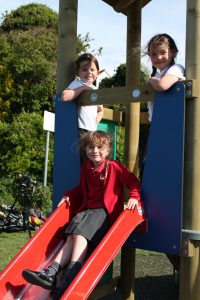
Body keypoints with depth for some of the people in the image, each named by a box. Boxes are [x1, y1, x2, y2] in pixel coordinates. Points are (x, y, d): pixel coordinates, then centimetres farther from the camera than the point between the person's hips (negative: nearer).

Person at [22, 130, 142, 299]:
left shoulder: (114, 166, -4)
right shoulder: (86, 168, 15)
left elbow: (133, 182, -4)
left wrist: (134, 197, -19)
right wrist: (69, 195, 17)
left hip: (106, 211, -6)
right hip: (87, 209, 6)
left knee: (80, 232, -28)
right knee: (72, 236, -18)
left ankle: (69, 280, -37)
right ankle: (51, 274, -31)